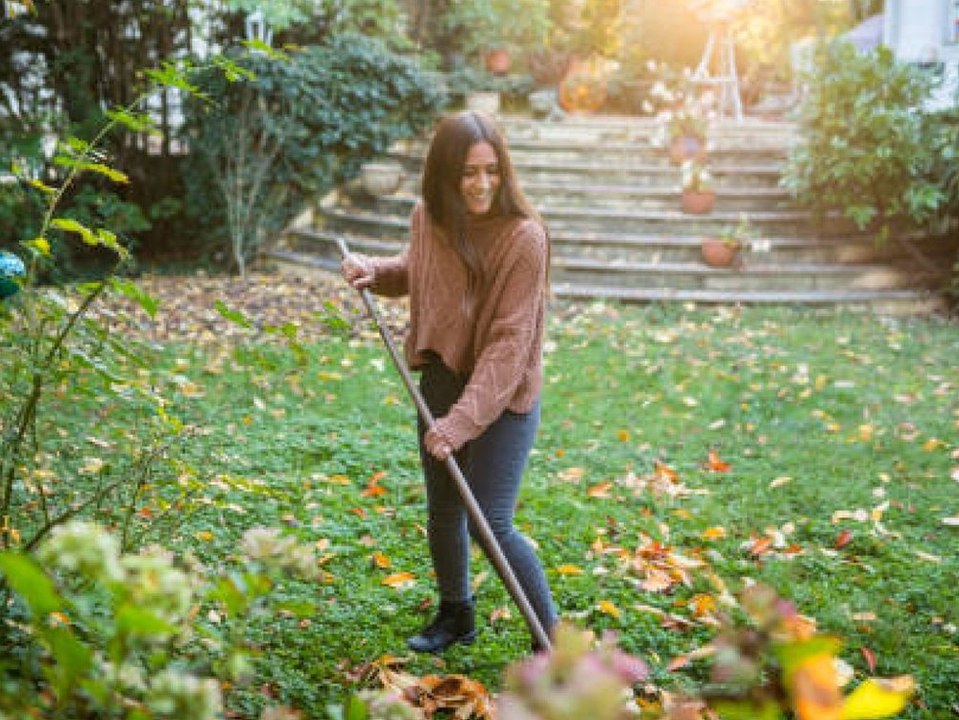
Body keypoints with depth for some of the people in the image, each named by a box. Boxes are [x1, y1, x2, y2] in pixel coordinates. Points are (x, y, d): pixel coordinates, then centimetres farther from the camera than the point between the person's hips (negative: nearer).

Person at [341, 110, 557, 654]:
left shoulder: (524, 237, -22)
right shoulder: (428, 219, -3)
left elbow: (509, 342, -24)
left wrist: (463, 420, -29)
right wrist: (376, 272, -1)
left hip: (504, 395, -6)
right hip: (442, 380, 7)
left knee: (491, 524, -9)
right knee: (443, 511, 17)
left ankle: (553, 637, 11)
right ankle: (457, 615, 41)